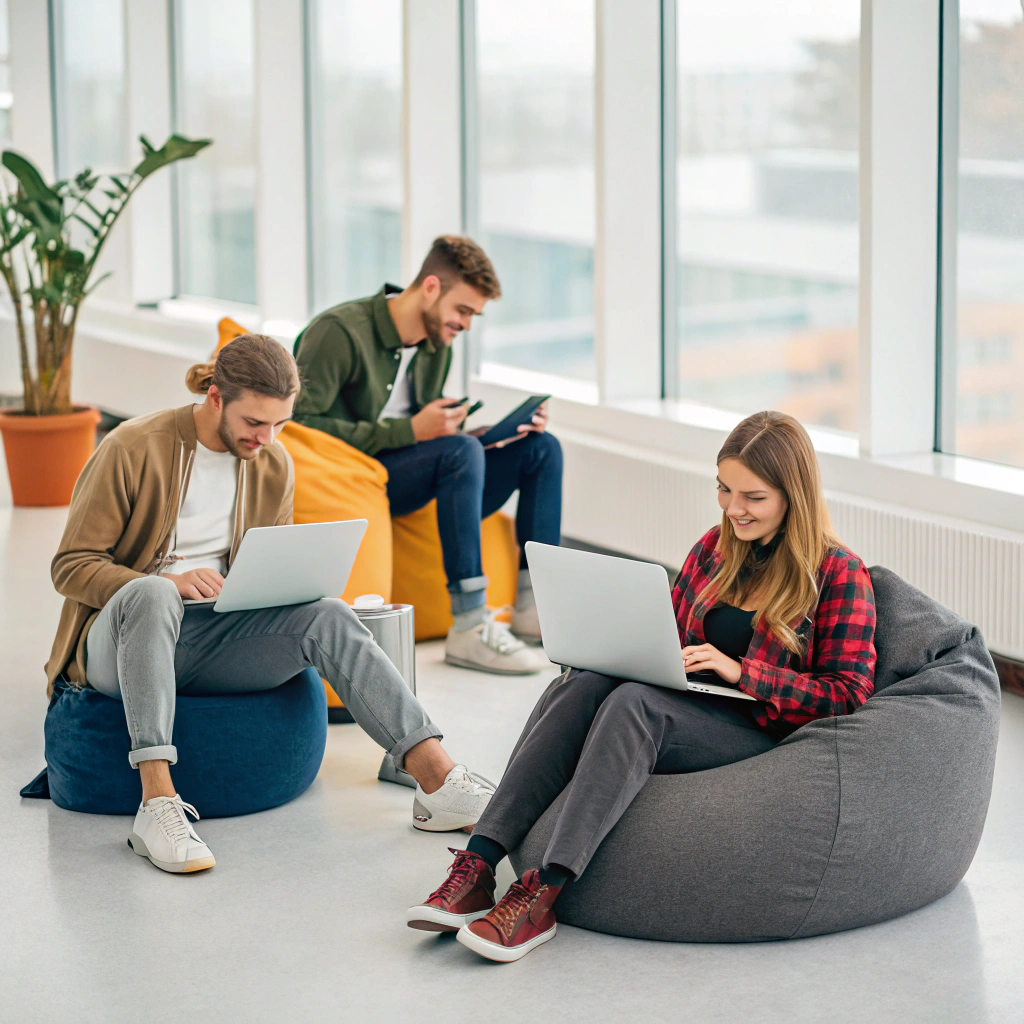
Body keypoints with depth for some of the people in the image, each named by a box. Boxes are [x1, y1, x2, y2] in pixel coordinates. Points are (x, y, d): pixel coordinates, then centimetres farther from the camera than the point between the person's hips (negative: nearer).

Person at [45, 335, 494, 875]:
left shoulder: (273, 465, 9)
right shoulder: (133, 449, -9)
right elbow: (70, 567, -9)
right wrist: (169, 584, -24)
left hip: (213, 638, 5)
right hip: (119, 642, -5)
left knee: (327, 615, -22)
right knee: (150, 593, -40)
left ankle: (438, 780, -30)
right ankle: (157, 805, -46)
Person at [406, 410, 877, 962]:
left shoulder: (840, 574, 0)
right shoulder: (714, 549, 17)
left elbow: (848, 692, -6)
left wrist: (740, 671, -16)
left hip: (763, 734, -6)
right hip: (686, 711, 6)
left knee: (634, 702, -34)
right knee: (583, 684, -27)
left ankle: (541, 896, -44)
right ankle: (476, 868, -37)